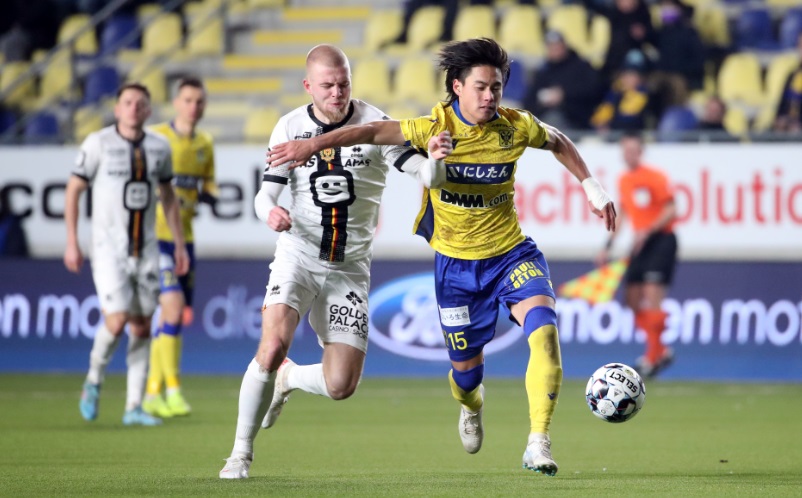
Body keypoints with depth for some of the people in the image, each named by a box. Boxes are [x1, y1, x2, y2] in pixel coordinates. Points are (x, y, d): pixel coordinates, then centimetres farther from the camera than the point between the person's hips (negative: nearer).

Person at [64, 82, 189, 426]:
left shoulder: (159, 147, 5)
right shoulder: (99, 143, -6)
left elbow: (168, 196, 17)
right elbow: (73, 190, -2)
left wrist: (179, 243, 13)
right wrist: (71, 243, -7)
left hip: (146, 249, 4)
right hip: (109, 248, -4)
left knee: (142, 327, 3)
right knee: (116, 320, -16)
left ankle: (134, 407, 9)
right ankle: (93, 381, 12)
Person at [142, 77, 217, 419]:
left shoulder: (205, 145, 11)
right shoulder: (155, 138, -7)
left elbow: (209, 187, 18)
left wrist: (208, 194, -5)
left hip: (184, 238, 7)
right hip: (155, 236, -6)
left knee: (174, 318, 7)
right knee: (173, 308, -18)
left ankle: (152, 394, 15)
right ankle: (172, 389, -16)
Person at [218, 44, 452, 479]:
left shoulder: (374, 125, -9)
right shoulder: (290, 128, -3)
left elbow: (427, 176, -15)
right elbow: (266, 193, 0)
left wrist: (435, 161, -40)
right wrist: (269, 211, -25)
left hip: (350, 267, 0)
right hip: (298, 254, 0)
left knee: (340, 386, -5)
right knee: (274, 345, -25)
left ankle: (288, 378, 31)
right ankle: (241, 452, -9)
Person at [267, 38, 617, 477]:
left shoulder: (516, 127, -9)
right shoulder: (436, 128, -15)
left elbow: (558, 143, 12)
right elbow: (375, 131, -21)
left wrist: (591, 187, 10)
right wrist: (315, 143, -32)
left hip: (510, 253, 1)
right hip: (456, 263, 0)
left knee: (543, 328, -26)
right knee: (465, 367, 10)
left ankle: (538, 443, -24)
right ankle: (471, 407, 50)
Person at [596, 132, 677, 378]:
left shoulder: (654, 177, -11)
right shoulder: (624, 180, 11)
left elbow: (671, 211, -15)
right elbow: (622, 214, 22)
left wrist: (647, 231, -24)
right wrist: (608, 246, 18)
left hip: (661, 240, -8)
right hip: (640, 242, 8)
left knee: (652, 295, -16)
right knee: (632, 298, 4)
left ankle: (653, 357, -11)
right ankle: (660, 350, 16)